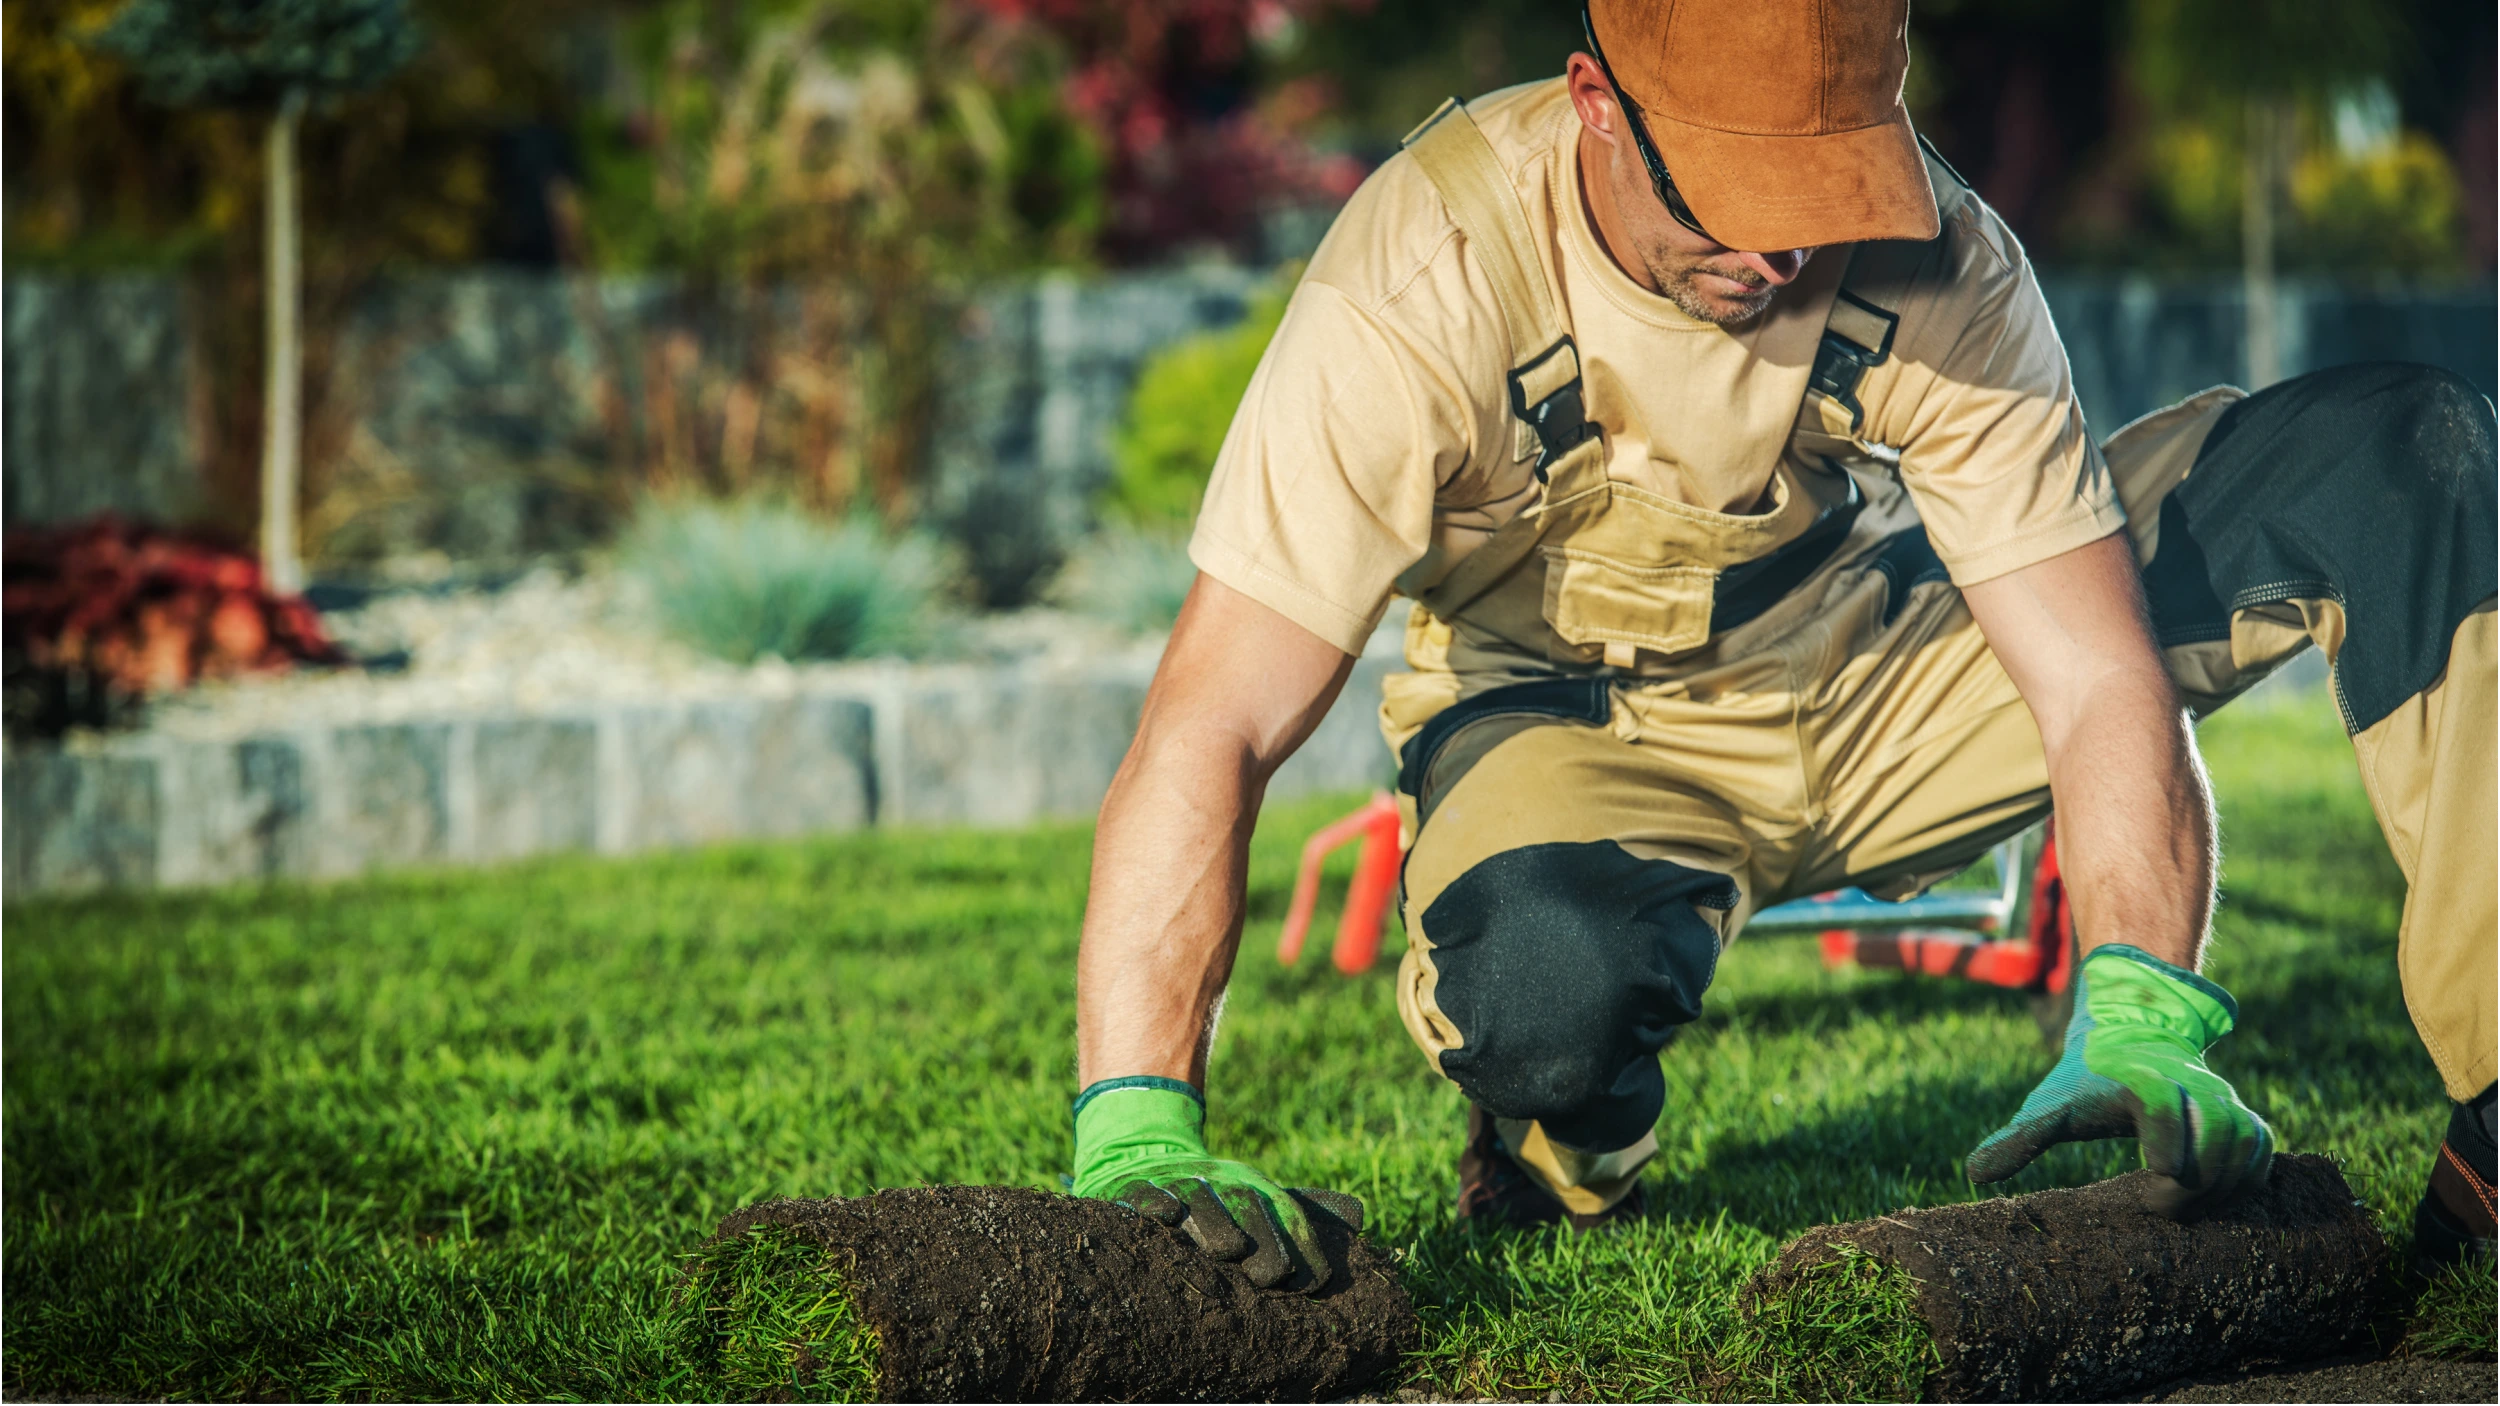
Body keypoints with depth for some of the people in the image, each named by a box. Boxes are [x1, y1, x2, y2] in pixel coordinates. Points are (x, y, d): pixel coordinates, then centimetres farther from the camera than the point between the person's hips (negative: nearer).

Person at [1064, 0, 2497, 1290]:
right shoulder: (1423, 284, -31)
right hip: (1585, 729, -3)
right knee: (1551, 977, -43)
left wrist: (2137, 1019, -40)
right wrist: (1138, 1137, -45)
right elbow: (1209, 731, -34)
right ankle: (1560, 1175, -4)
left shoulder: (1939, 264, -22)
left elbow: (2103, 680, -23)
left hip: (1884, 677, 3)